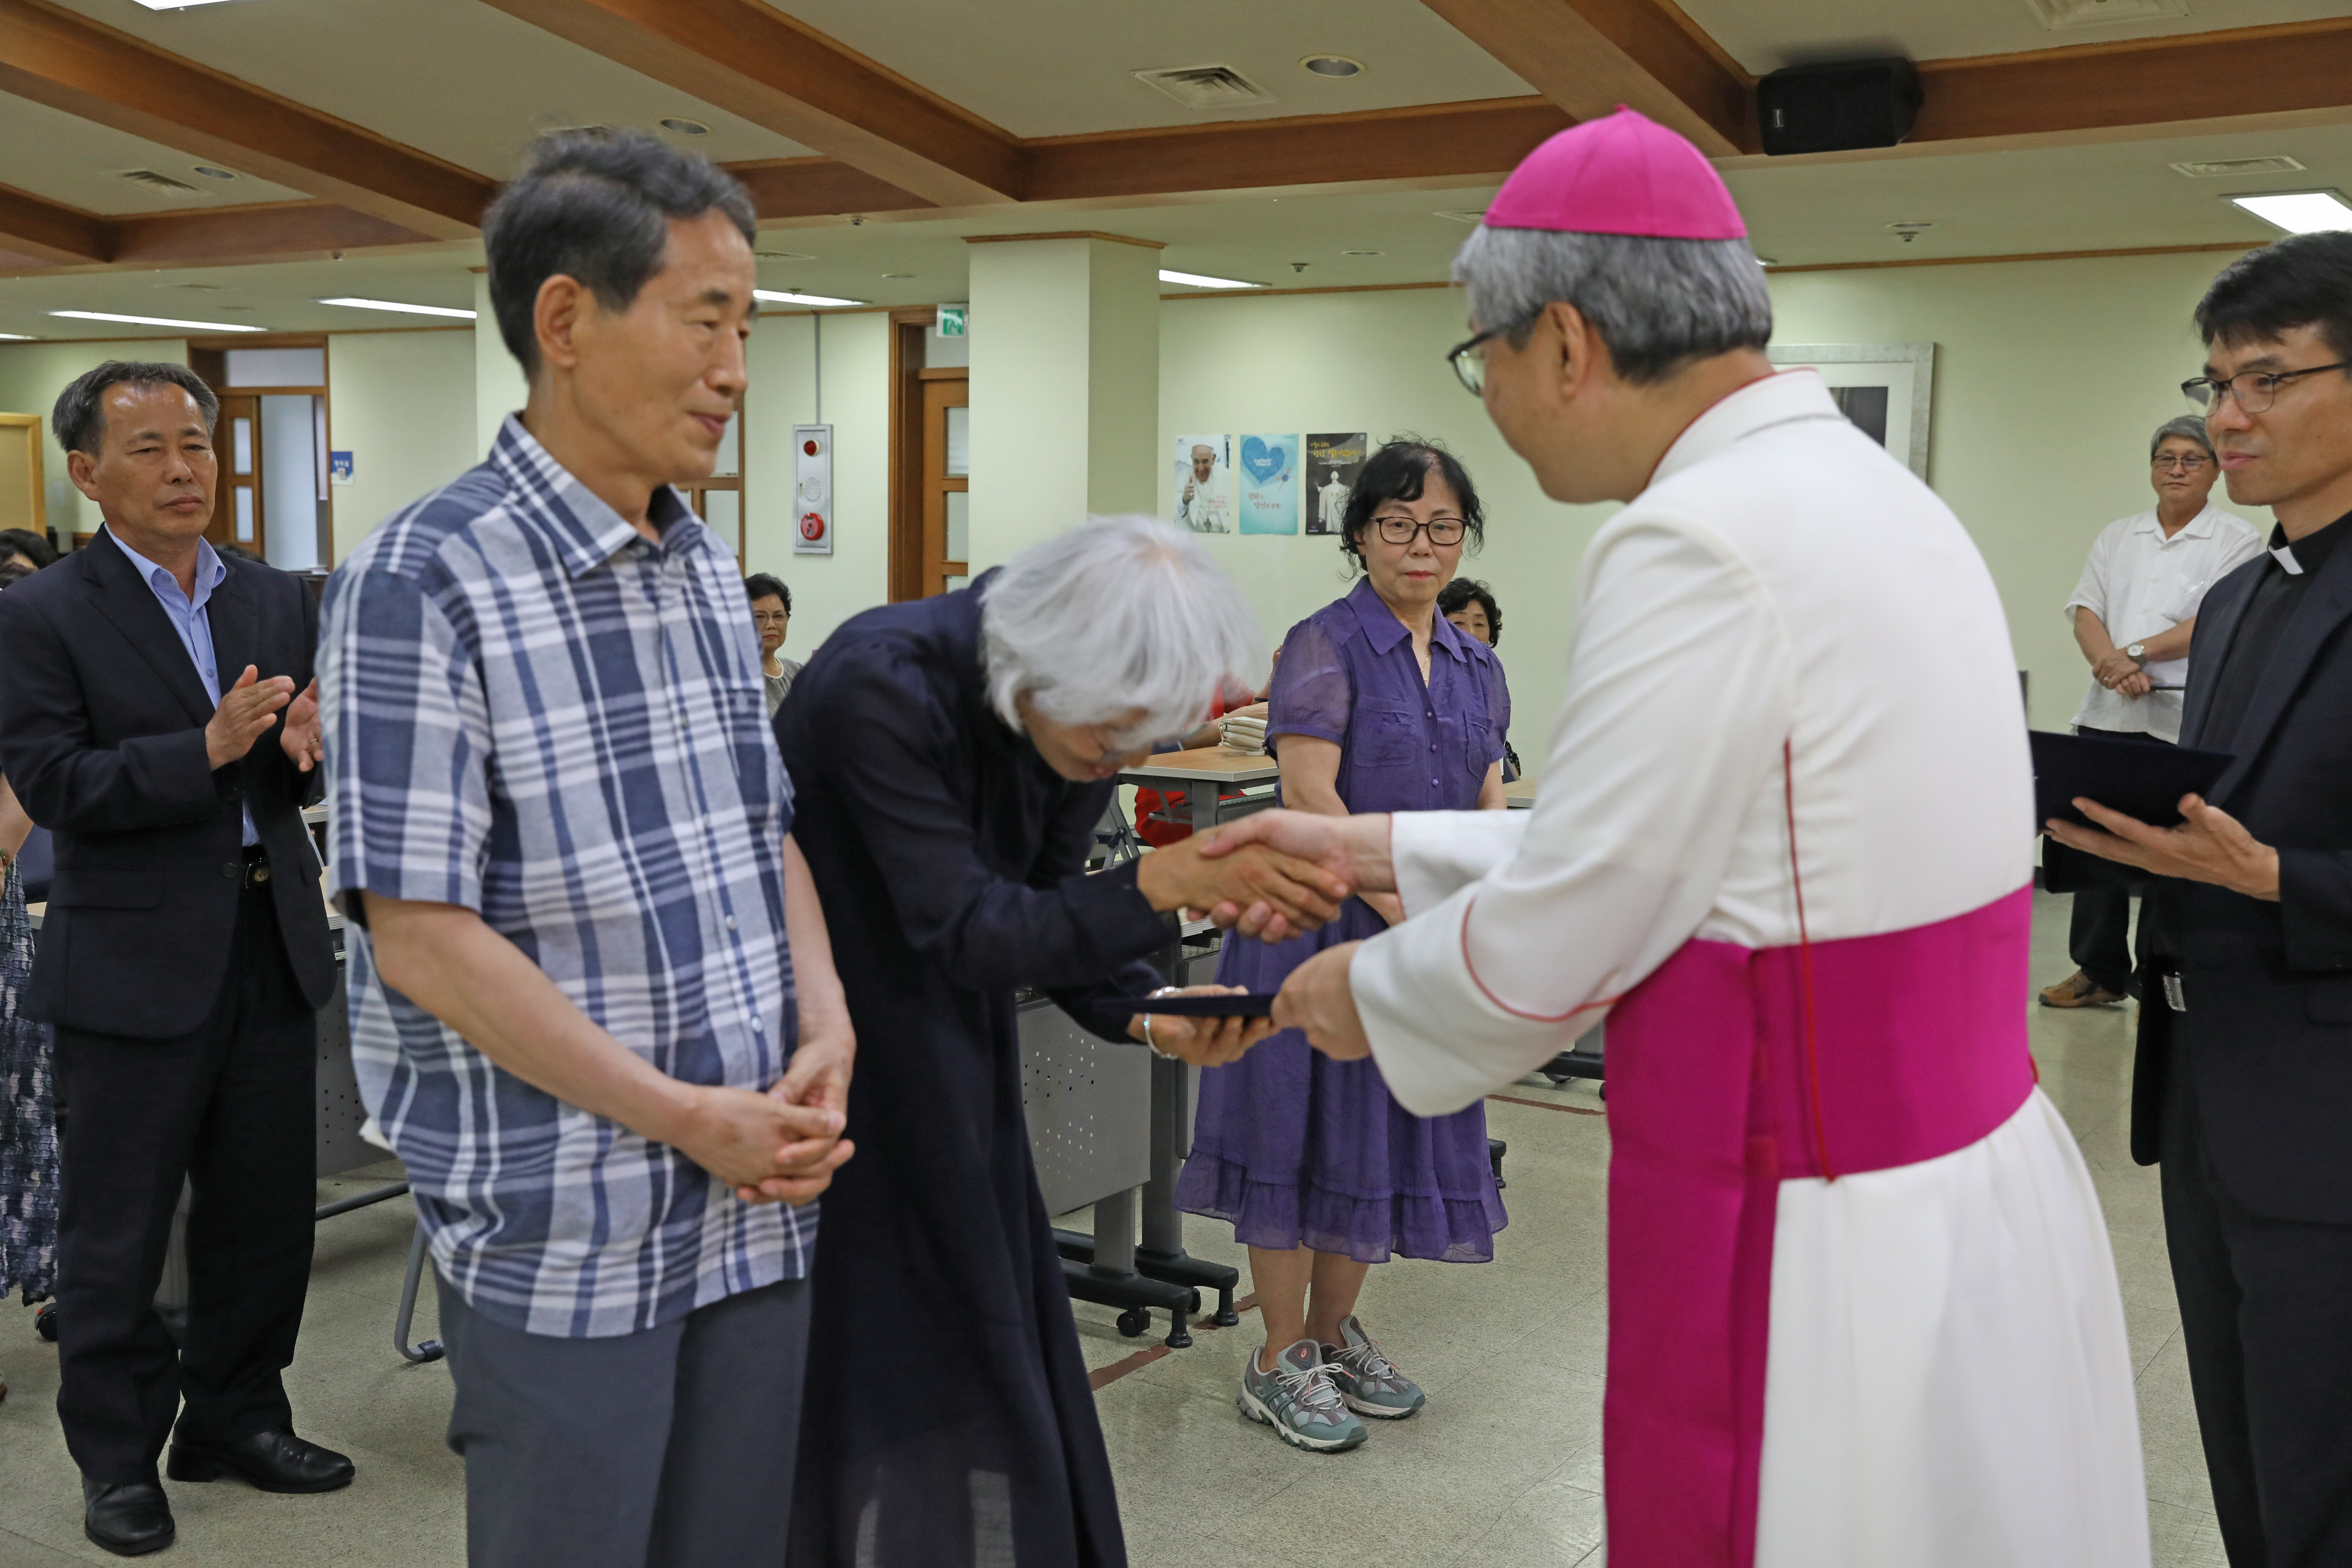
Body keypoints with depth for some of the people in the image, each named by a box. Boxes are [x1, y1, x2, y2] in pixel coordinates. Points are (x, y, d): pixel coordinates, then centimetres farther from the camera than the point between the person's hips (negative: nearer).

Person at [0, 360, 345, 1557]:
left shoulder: (277, 602, 8)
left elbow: (304, 772, 9)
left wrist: (308, 742, -15)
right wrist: (209, 749, -26)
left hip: (272, 943, 5)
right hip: (137, 958, -5)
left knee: (266, 1205, 14)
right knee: (120, 1225, 7)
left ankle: (236, 1420, 31)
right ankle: (118, 1458, 23)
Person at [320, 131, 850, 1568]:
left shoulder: (712, 571, 9)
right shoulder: (428, 583, -13)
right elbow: (421, 939, -16)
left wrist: (828, 1033, -3)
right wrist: (683, 1115, -16)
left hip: (762, 1206, 6)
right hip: (561, 1236, -6)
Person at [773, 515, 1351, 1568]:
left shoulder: (1082, 712, -10)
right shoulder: (882, 688, -30)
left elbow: (1042, 907, -1)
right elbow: (966, 930, -31)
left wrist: (1148, 1021, -18)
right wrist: (1172, 880, -42)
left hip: (942, 1049, 6)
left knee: (985, 1342, 10)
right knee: (867, 1354, 0)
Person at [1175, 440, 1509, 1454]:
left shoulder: (1477, 668, 11)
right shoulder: (1327, 645, -9)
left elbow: (1488, 810, 10)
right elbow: (1310, 797, -17)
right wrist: (1404, 912, -20)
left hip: (1425, 944, 7)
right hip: (1320, 922, -6)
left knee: (1386, 1136, 14)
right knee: (1302, 1129, 2)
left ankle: (1333, 1333, 31)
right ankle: (1281, 1362, 15)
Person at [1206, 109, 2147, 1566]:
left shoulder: (1703, 543, -22)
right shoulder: (1870, 492, 8)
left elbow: (1544, 956, -17)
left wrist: (1365, 990, 3)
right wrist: (1383, 847, 16)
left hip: (1825, 1259, -9)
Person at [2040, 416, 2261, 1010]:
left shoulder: (2238, 542, 1)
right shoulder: (2117, 538, 17)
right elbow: (2086, 611, 7)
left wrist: (2137, 654, -15)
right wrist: (2110, 661, -13)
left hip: (2185, 723, -5)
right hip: (2107, 716, 5)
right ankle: (2099, 972, 18)